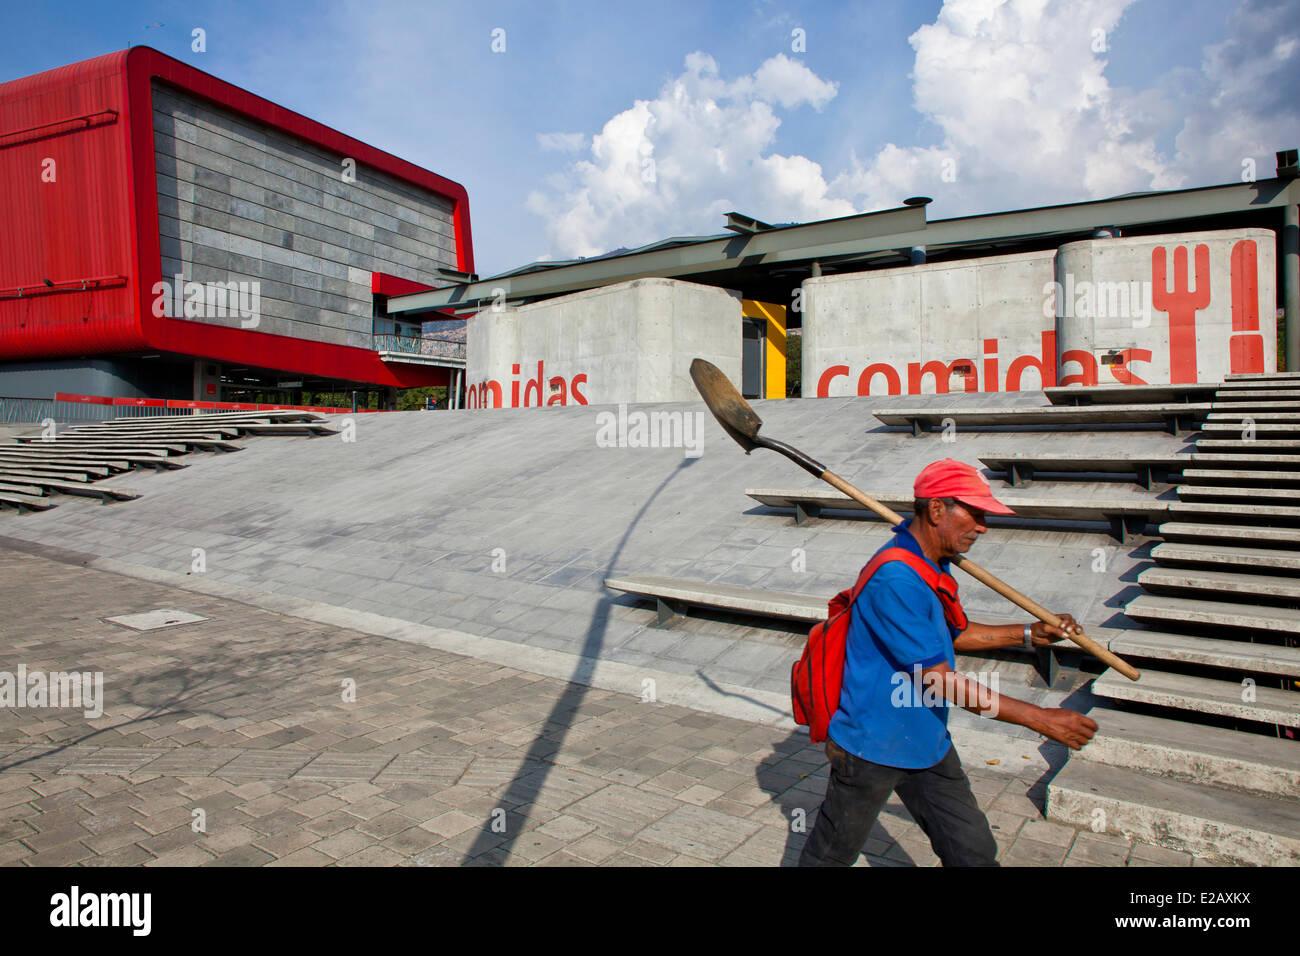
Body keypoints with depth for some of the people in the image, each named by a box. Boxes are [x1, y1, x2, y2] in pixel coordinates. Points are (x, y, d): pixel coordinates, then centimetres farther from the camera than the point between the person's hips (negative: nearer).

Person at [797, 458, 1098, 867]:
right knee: (831, 854, 12)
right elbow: (939, 680, -26)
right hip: (872, 749, -9)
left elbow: (953, 632, 23)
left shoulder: (934, 567, 5)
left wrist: (1029, 633, 13)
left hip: (928, 745, 9)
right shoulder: (895, 579, -29)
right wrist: (1040, 718, -20)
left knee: (974, 852, 11)